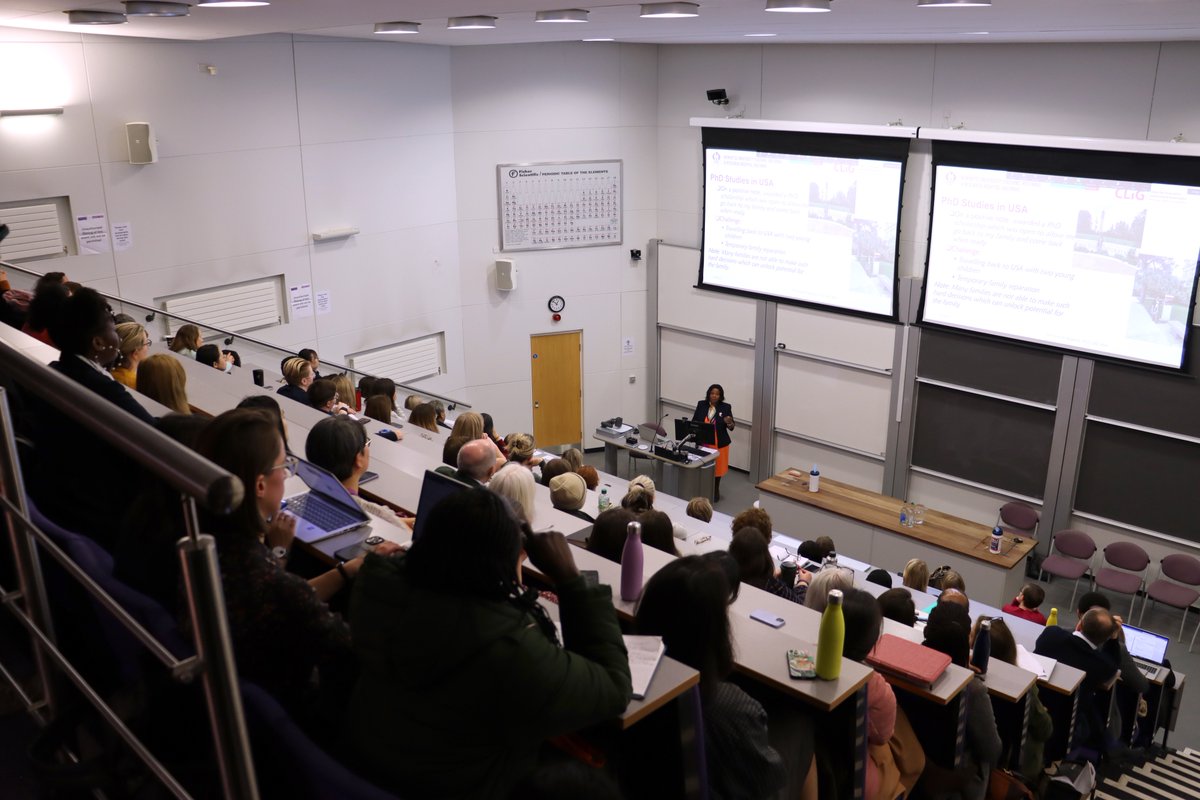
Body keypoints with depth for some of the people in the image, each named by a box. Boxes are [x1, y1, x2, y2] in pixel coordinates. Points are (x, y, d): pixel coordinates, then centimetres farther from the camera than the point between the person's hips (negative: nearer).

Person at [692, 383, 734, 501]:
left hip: (719, 444, -1)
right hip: (703, 442, 1)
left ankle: (715, 491, 28)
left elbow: (731, 427, -3)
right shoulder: (701, 404, 0)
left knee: (717, 468, 10)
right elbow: (694, 422, 3)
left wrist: (729, 423, -26)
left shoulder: (726, 407, -5)